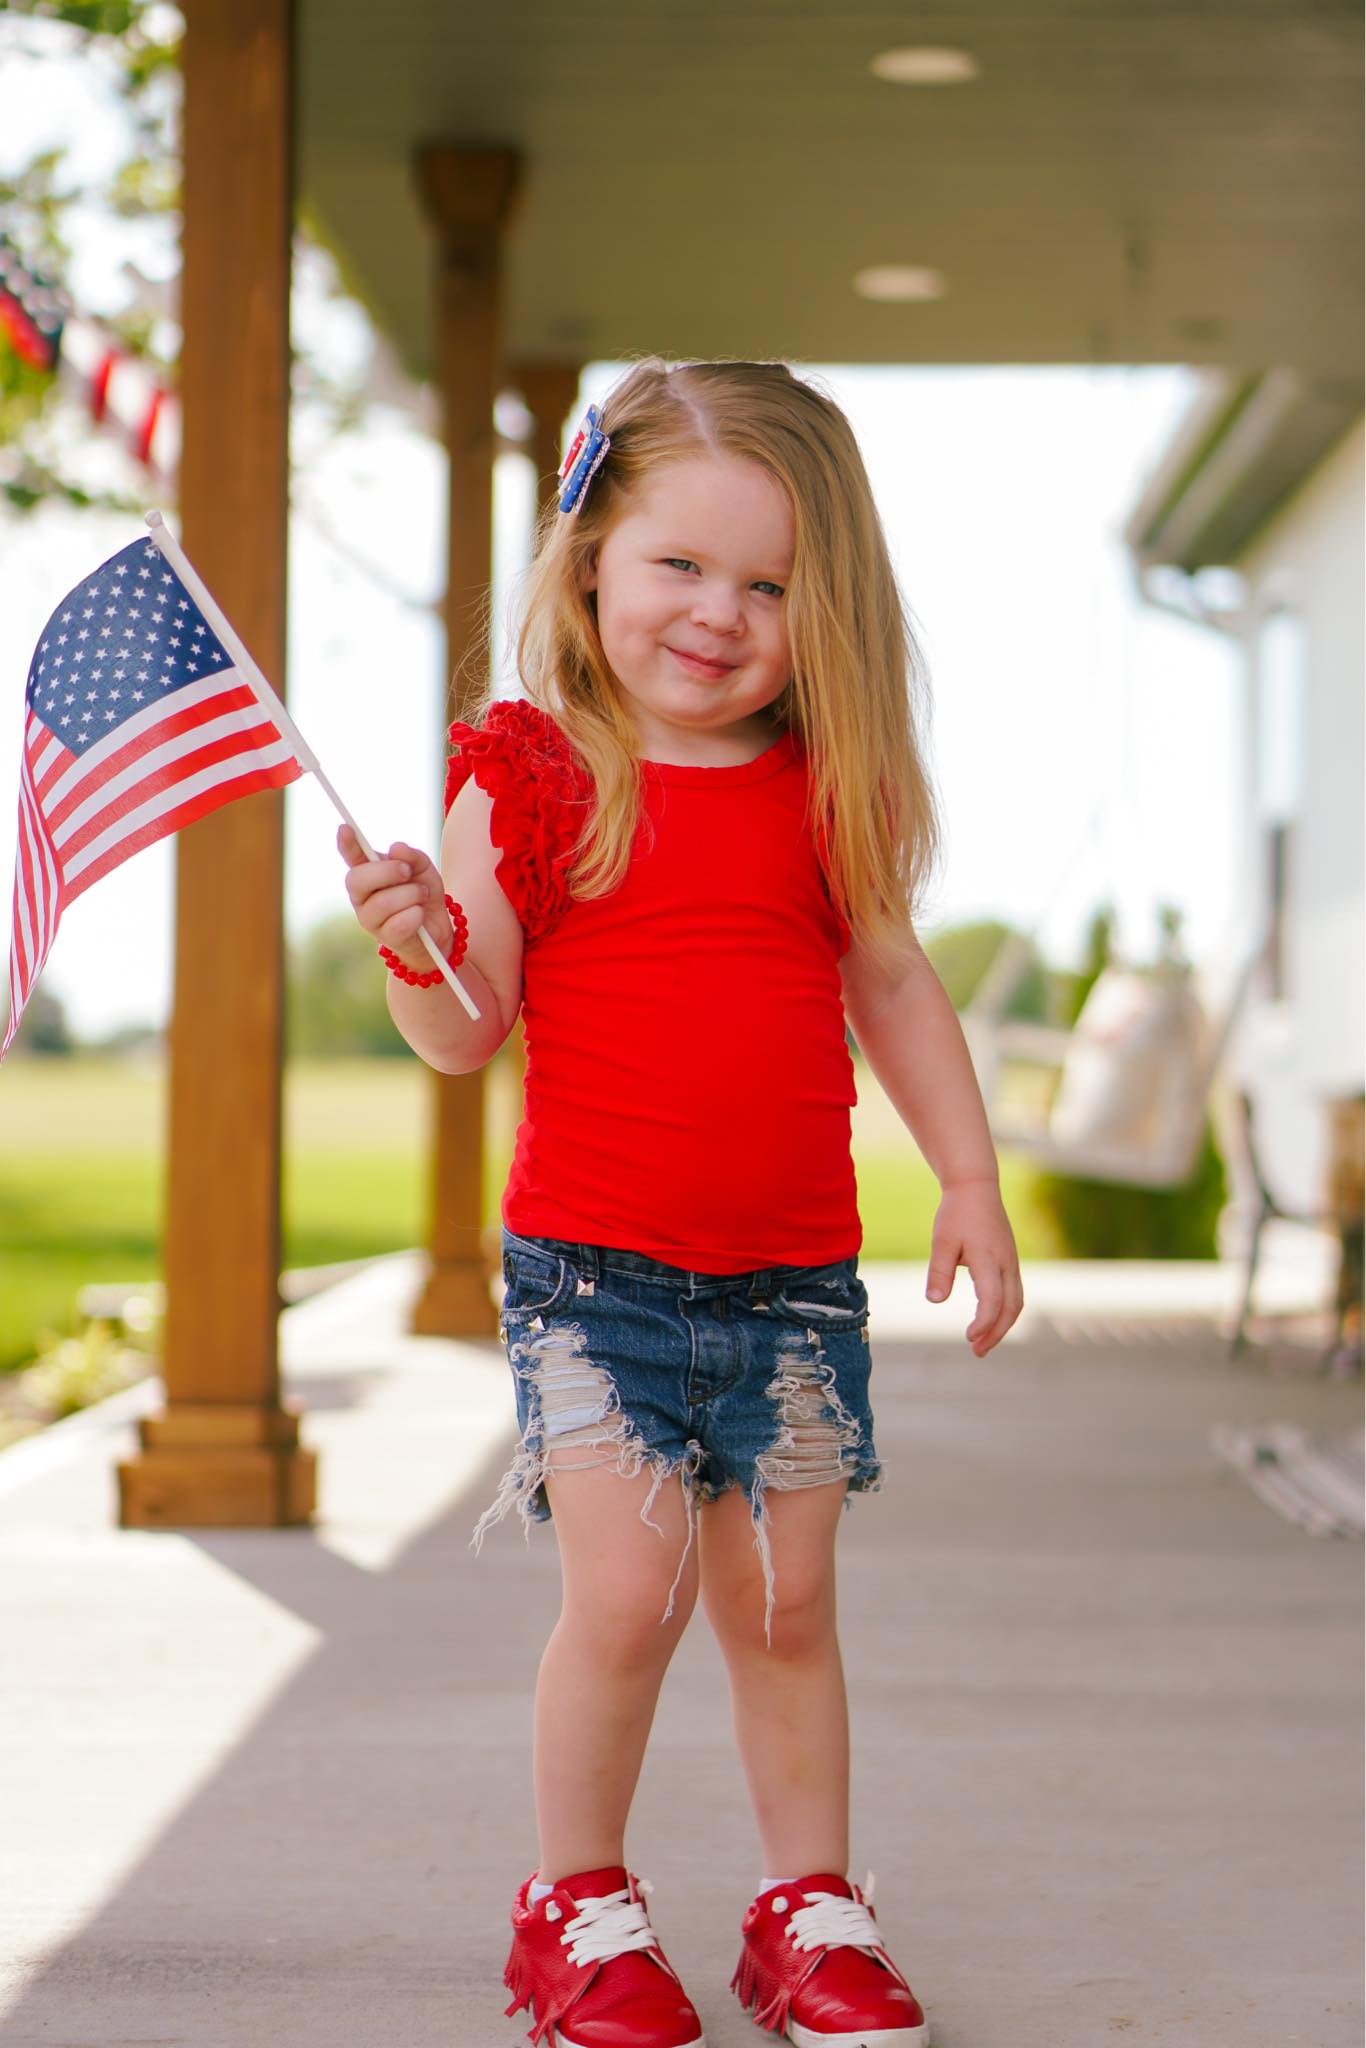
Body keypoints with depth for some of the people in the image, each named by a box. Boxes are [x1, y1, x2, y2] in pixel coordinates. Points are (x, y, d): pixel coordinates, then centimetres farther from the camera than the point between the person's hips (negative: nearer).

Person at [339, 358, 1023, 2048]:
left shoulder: (825, 788, 4)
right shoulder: (528, 777, -5)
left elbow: (892, 984, 15)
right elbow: (470, 1034, -5)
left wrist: (969, 1178, 12)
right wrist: (417, 944, -25)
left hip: (795, 1271, 3)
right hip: (593, 1261, -3)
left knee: (784, 1600, 8)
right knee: (627, 1589, -9)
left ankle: (809, 1909, 24)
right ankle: (577, 1907, 12)